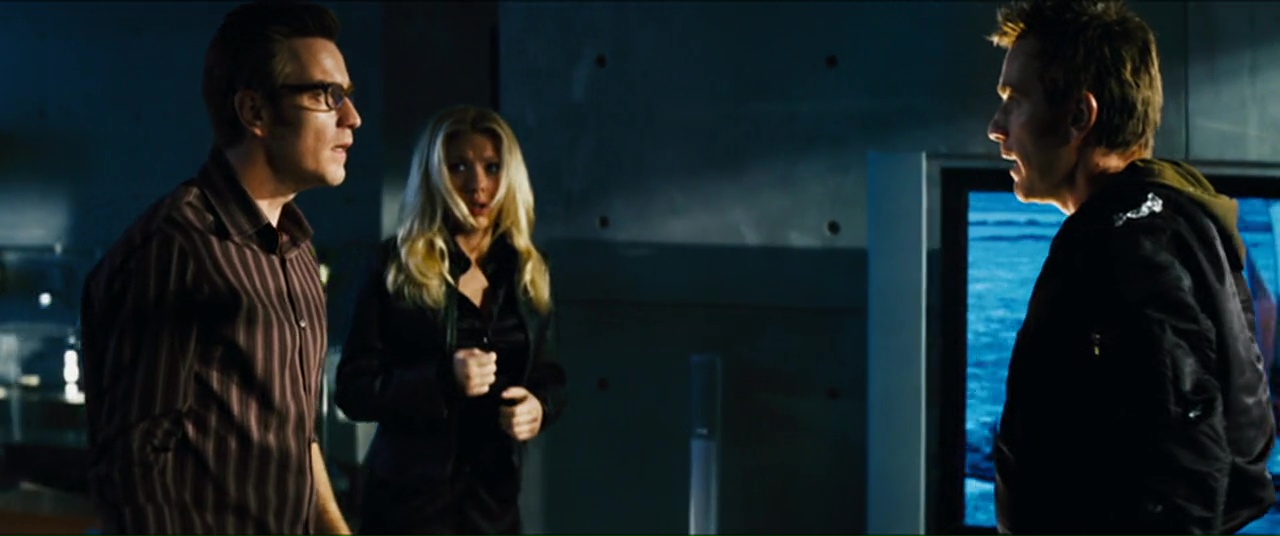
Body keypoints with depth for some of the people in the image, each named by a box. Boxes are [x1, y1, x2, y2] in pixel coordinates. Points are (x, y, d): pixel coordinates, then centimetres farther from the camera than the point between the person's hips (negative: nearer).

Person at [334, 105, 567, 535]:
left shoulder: (527, 272, 7)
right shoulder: (397, 266, -6)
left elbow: (550, 376, 13)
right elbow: (352, 389, -9)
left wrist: (540, 406, -9)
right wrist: (443, 379, -23)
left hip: (495, 496, 4)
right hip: (411, 495, -4)